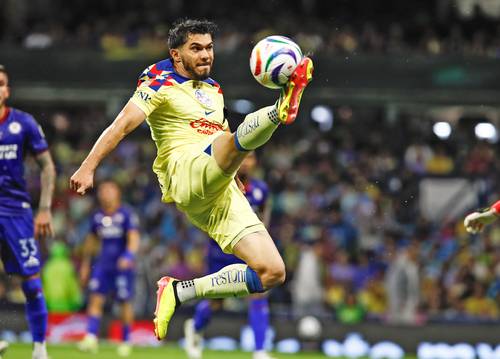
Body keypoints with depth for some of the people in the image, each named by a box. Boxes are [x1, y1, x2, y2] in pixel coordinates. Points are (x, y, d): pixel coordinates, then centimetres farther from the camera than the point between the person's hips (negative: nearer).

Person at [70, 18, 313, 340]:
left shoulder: (214, 89, 26)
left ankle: (179, 292, 1)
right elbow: (122, 125, -8)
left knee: (272, 273, -5)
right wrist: (88, 167, -20)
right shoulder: (160, 83, 5)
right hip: (186, 172, -7)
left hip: (222, 194, 7)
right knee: (237, 139, -36)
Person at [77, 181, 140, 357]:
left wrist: (129, 256, -32)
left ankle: (126, 341, 15)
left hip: (122, 264, -4)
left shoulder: (126, 215, -8)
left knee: (125, 303, 3)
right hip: (103, 264, 5)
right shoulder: (97, 216, 9)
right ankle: (91, 337, -11)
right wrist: (85, 263, 23)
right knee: (95, 298, -8)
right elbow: (91, 240, 20)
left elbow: (134, 238, -15)